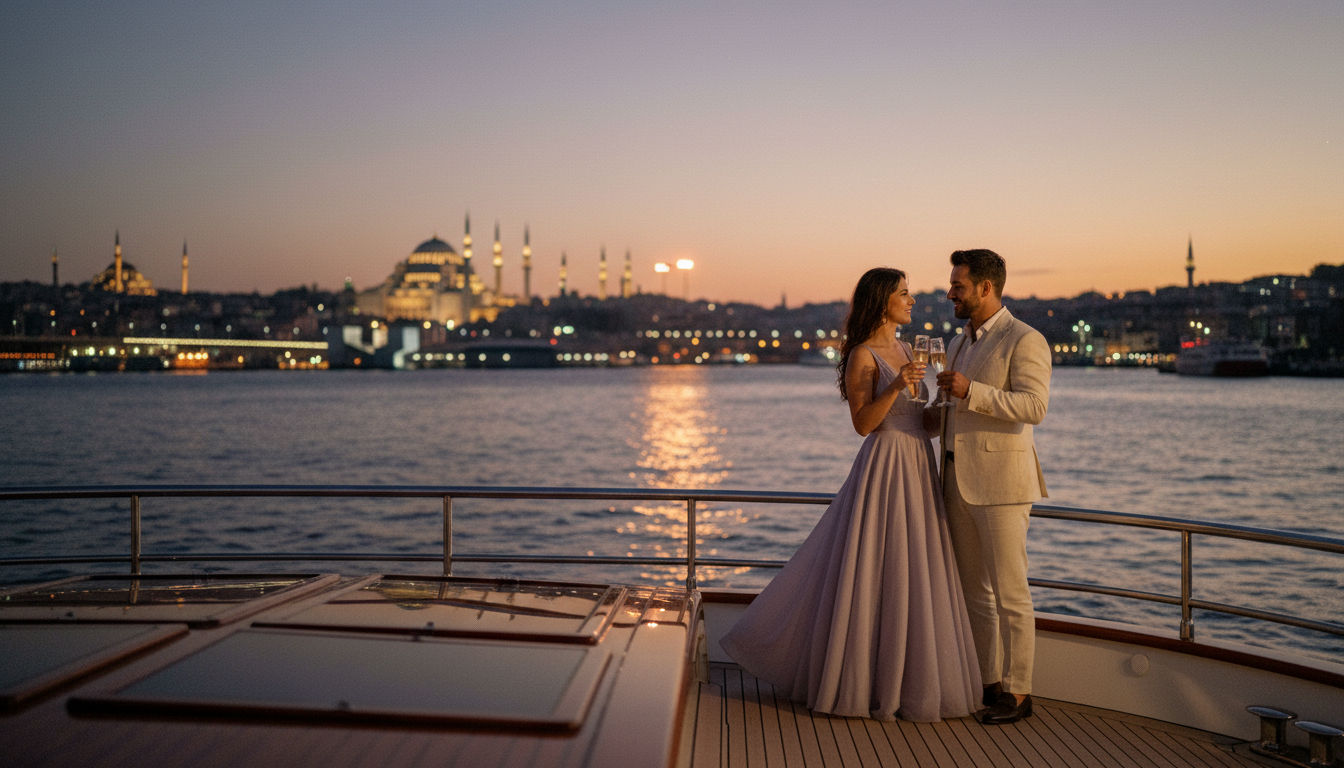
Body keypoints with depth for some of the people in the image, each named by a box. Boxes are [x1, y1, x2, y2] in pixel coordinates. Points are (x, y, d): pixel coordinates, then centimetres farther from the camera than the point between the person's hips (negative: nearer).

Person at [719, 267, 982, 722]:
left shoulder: (904, 349, 15)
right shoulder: (862, 355, -9)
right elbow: (863, 423, -15)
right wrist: (895, 386, -27)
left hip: (917, 469, 8)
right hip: (884, 468, -8)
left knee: (911, 575, 11)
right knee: (871, 573, -4)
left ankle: (905, 676, 22)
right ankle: (855, 680, 9)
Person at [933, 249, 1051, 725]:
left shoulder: (1025, 340, -8)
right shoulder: (960, 343, 17)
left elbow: (1034, 406, -20)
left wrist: (971, 391, -26)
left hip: (1000, 482, -8)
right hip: (959, 481, 8)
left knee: (1009, 593, -2)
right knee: (974, 592, 12)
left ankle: (1017, 693, 7)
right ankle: (988, 682, 22)